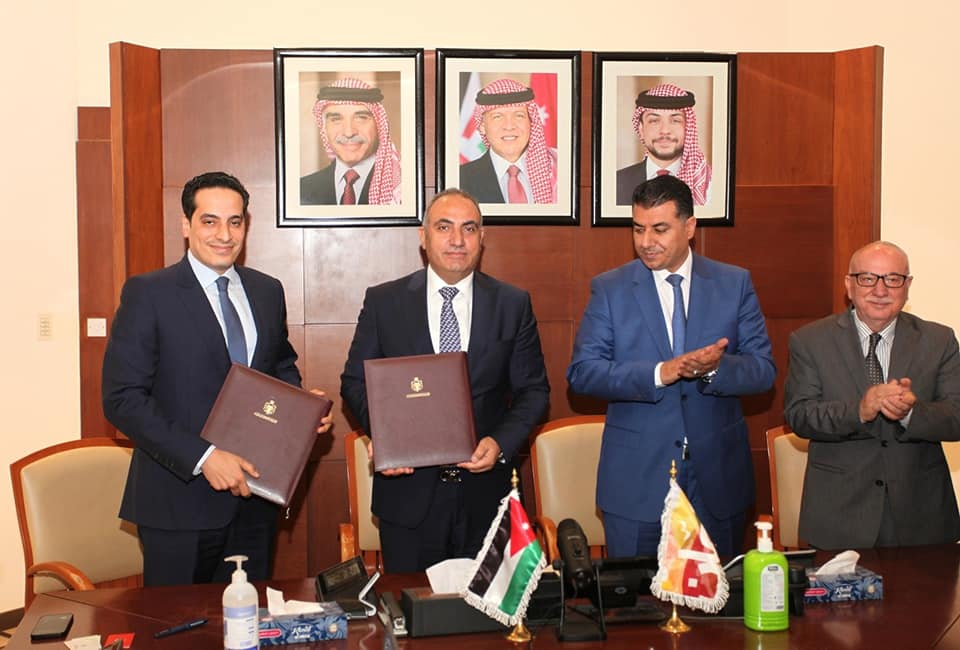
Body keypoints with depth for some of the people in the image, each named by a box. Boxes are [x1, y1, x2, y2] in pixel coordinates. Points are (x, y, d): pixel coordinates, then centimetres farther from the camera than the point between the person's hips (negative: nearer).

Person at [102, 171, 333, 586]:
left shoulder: (267, 292, 9)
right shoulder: (147, 294, -7)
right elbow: (122, 398, -13)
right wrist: (202, 457, -20)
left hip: (253, 494, 5)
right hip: (180, 501, -5)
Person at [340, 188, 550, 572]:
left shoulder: (513, 304, 3)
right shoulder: (383, 302, 2)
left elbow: (533, 390, 6)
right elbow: (355, 382, 4)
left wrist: (502, 443, -11)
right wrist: (383, 433, -14)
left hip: (486, 493, 1)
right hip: (409, 491, -1)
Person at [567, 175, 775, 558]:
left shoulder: (735, 284, 3)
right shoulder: (609, 289, 0)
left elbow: (763, 370, -1)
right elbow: (582, 372, -8)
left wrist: (716, 367, -23)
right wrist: (659, 373, -21)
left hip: (718, 480, 2)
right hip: (636, 481, -1)